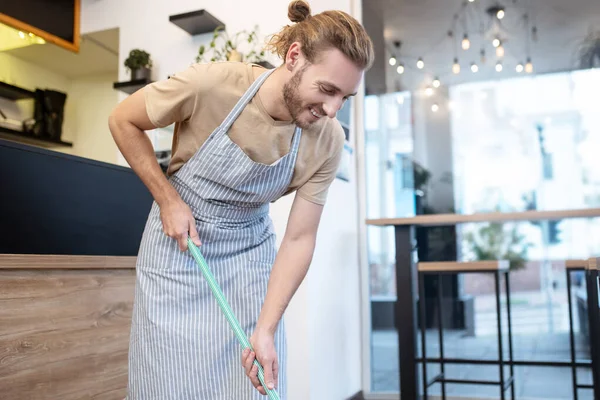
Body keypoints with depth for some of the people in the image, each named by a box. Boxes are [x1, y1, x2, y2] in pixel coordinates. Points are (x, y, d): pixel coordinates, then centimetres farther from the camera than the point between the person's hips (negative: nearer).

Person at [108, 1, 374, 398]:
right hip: (177, 245, -2)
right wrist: (168, 198, -15)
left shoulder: (327, 139, -17)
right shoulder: (211, 83, -26)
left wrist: (266, 330, -19)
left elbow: (299, 239, -13)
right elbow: (123, 121, -9)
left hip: (249, 255, 2)